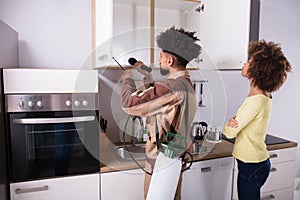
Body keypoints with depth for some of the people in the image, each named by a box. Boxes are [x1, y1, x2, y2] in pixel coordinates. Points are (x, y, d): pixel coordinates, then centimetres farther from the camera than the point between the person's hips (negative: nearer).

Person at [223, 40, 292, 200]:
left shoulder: (256, 100, -26)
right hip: (254, 162, 9)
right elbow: (242, 122, 7)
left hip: (252, 166, -9)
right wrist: (234, 121, -13)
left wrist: (229, 124, -3)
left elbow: (230, 132, -22)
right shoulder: (263, 96, 5)